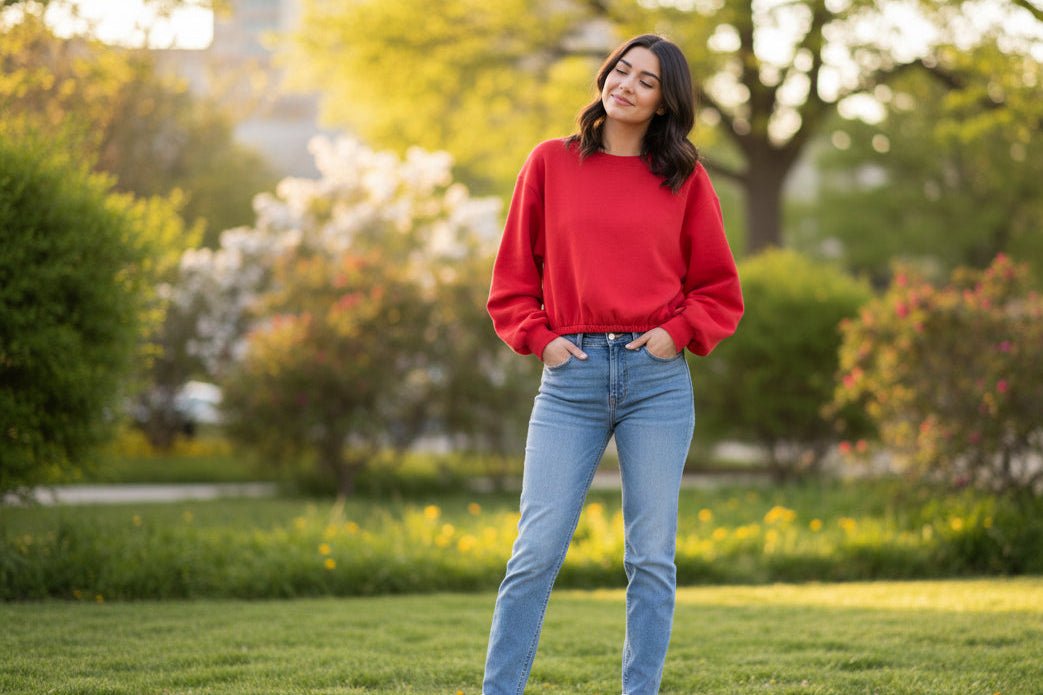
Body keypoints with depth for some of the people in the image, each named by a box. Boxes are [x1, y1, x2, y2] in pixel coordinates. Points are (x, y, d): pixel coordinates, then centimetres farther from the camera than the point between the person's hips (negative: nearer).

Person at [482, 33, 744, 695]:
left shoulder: (685, 179, 7)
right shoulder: (551, 163, 8)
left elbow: (720, 292, 11)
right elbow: (514, 276, 12)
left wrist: (676, 333, -4)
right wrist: (539, 337, -1)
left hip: (658, 375, 0)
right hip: (572, 376, 0)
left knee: (652, 557, 3)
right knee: (537, 552, -4)